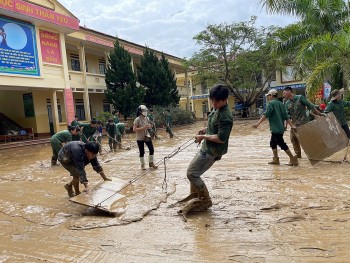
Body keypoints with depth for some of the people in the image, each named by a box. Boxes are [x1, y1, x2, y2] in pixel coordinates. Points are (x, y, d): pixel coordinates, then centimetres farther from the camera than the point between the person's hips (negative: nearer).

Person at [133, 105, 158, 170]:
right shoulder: (137, 119, -16)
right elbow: (134, 129, -19)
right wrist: (143, 128, -27)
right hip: (140, 138, -6)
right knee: (142, 152, 4)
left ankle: (151, 163, 21)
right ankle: (142, 165, 20)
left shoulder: (147, 118, 3)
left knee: (152, 149, 4)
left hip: (147, 136, 6)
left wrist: (149, 126, -8)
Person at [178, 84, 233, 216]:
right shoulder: (216, 109, 6)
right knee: (193, 171, 18)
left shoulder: (225, 116, -24)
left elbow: (221, 138, -28)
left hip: (212, 151, -10)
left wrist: (204, 136, -17)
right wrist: (206, 129, 10)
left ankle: (205, 201, 8)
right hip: (206, 148, 10)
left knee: (192, 173, -6)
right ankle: (194, 195, 34)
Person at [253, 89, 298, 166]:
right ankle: (275, 159, 22)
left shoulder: (271, 103, -9)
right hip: (280, 128, 9)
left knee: (281, 144, -4)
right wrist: (292, 125, 7)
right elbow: (286, 117, 9)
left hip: (276, 128, -9)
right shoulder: (281, 104, 14)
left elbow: (266, 115, -19)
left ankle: (293, 159, 0)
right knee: (273, 142, 18)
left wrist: (258, 123, -22)